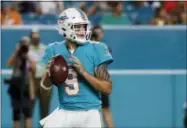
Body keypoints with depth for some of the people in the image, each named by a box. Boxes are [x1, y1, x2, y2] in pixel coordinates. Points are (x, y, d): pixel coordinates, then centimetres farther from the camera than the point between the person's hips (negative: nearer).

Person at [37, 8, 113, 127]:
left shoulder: (95, 50, -4)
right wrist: (49, 73, -15)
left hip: (89, 114, -2)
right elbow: (44, 91, 7)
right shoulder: (55, 50, 3)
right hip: (64, 113, 2)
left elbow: (107, 89, -8)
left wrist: (83, 71, -19)